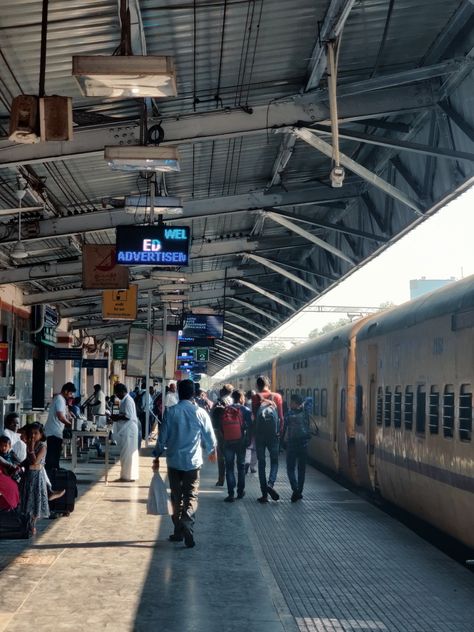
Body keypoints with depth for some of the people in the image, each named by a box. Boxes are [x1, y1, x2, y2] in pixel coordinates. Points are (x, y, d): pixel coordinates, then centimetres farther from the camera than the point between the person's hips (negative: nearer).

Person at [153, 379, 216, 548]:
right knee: (191, 496, 3)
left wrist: (157, 456, 8)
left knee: (176, 496, 12)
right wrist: (212, 451, 24)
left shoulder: (171, 412, -7)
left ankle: (179, 531, 18)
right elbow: (209, 436, 3)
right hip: (193, 461, -1)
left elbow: (163, 436, -4)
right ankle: (187, 522, -23)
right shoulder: (200, 413, -6)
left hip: (174, 460, 1)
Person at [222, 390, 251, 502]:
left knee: (229, 467, 4)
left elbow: (221, 427, 2)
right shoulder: (244, 410, -6)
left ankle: (231, 494, -3)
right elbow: (250, 426, -9)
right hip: (241, 441, -1)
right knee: (241, 466, 15)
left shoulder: (225, 410, 1)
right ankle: (240, 491, 20)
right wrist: (248, 440, 5)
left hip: (227, 442, 1)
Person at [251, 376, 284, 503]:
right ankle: (270, 483, -16)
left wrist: (253, 432, 6)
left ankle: (264, 494, 5)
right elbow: (281, 417, 1)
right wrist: (280, 432, 9)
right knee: (274, 461, 11)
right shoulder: (277, 397, 1)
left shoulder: (256, 397, -2)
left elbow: (254, 417, -4)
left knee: (261, 463, 8)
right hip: (274, 434, 0)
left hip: (260, 434, 0)